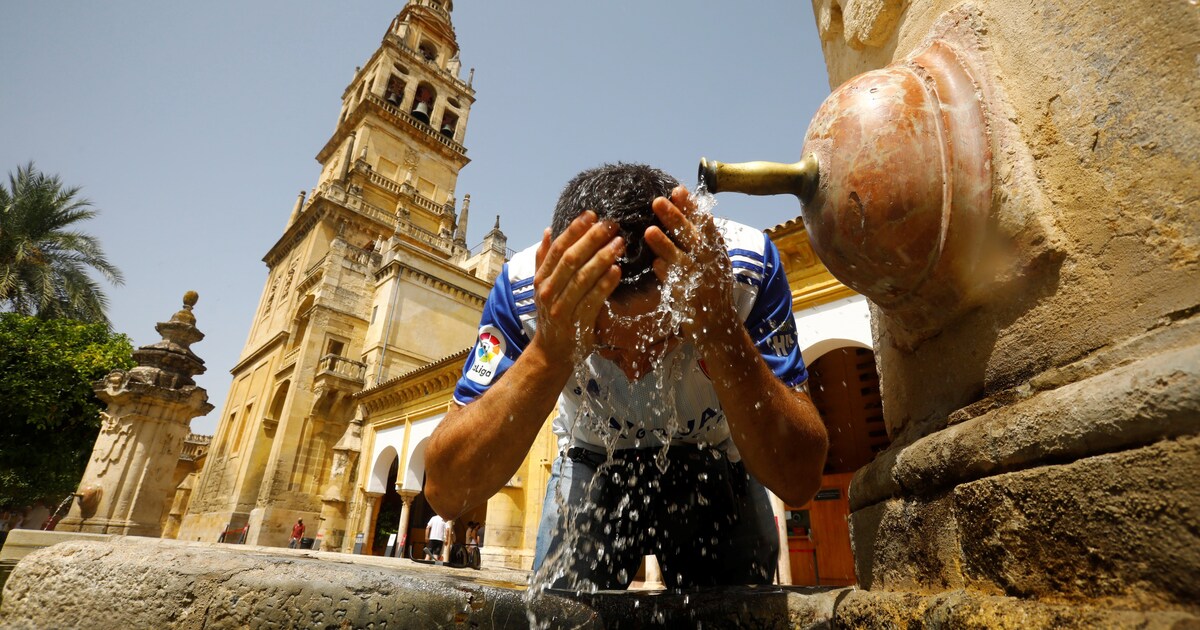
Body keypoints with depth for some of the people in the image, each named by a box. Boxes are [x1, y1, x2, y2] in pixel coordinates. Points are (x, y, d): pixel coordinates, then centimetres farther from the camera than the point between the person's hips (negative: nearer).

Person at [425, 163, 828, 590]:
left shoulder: (747, 266, -28)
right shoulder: (526, 286, -29)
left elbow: (800, 479, -30)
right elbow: (445, 491, -31)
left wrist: (722, 334, -44)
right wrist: (549, 351, -45)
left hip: (712, 466, 1)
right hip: (593, 467, 0)